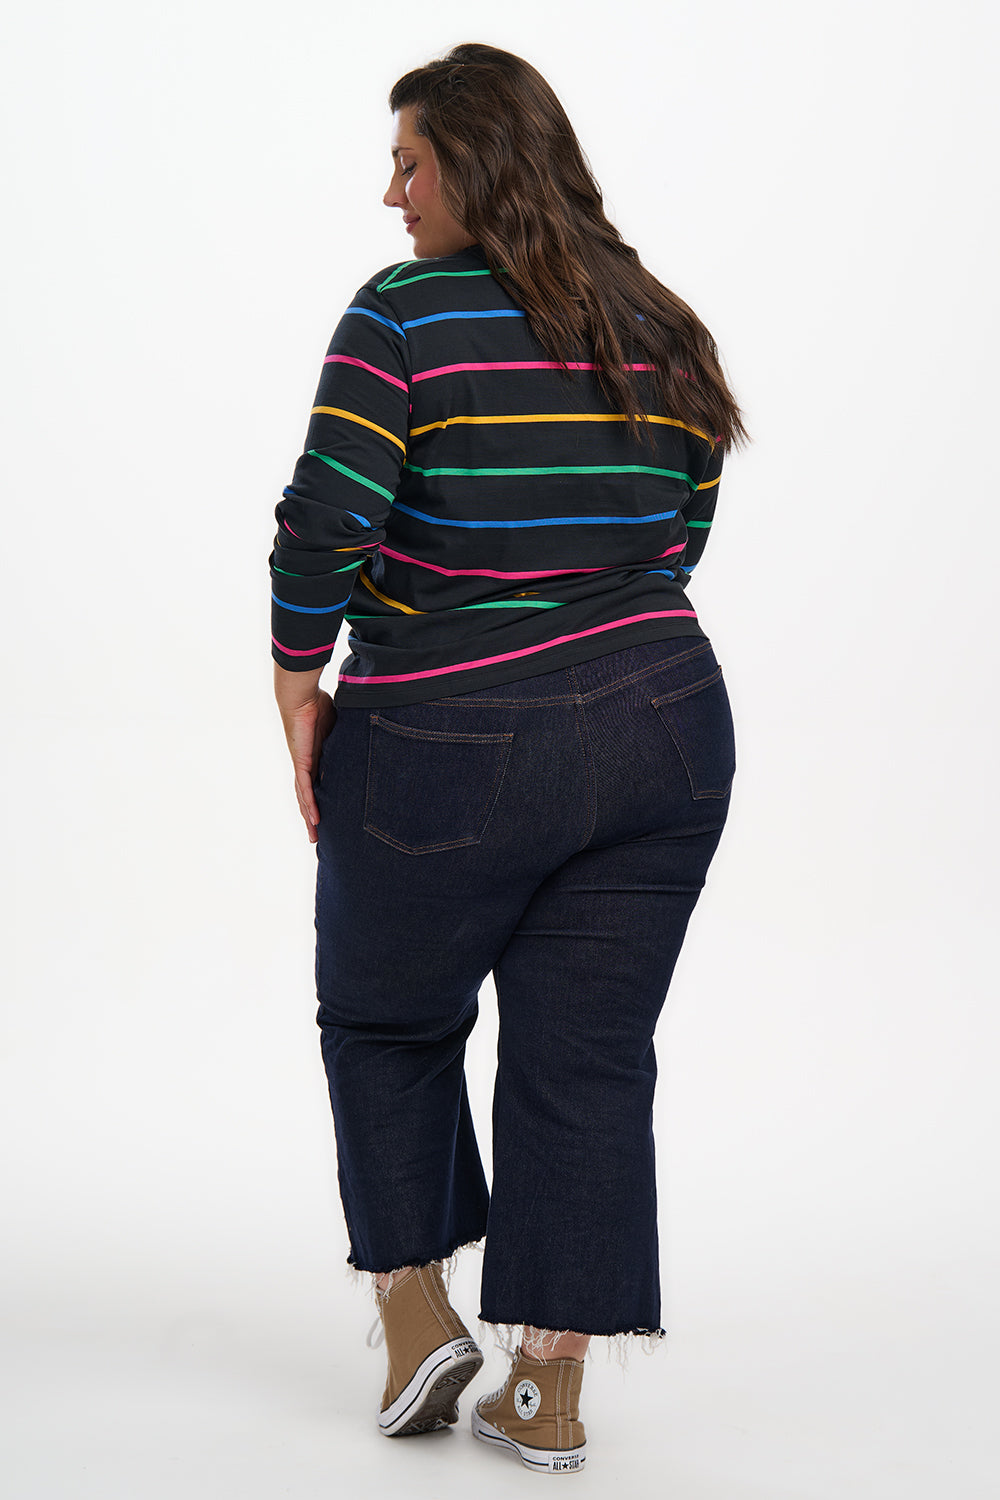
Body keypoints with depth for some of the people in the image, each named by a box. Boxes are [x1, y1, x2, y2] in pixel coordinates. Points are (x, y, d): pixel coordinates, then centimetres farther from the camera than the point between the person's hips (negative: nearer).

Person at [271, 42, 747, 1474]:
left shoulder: (404, 315, -12)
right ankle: (551, 1395, 14)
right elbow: (676, 543, 11)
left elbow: (326, 522, -20)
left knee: (388, 1025, 20)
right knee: (588, 1056, 9)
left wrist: (300, 686, -7)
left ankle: (417, 1313, 21)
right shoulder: (660, 332, 6)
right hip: (663, 733, 5)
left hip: (448, 756, -4)